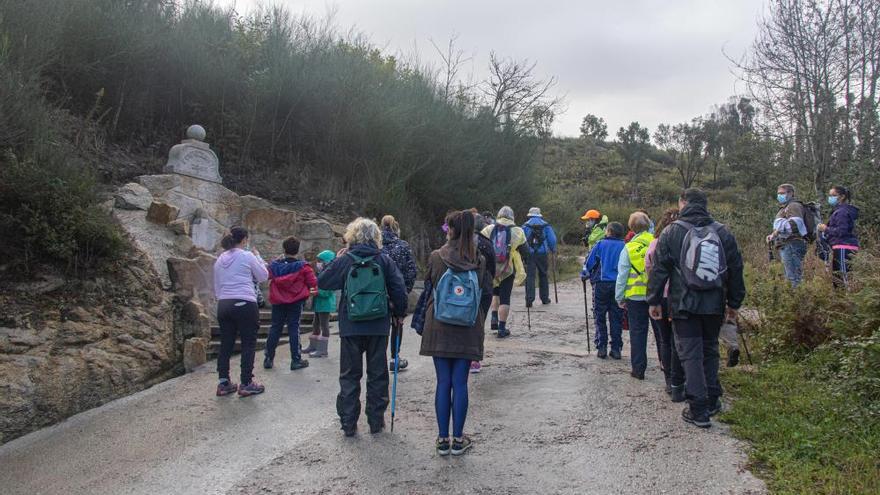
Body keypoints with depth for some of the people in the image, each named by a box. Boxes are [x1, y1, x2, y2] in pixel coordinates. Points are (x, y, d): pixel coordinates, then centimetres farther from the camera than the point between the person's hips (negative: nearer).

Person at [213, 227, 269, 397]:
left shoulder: (219, 260, 13)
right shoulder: (247, 256, -5)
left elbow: (217, 286, 16)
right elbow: (263, 277, 5)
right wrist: (258, 257, 15)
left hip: (223, 305, 6)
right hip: (244, 304, -6)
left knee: (226, 344, 11)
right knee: (248, 344, 2)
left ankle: (223, 383, 14)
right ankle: (246, 384, 3)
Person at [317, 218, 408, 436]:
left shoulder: (344, 260, -5)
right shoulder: (384, 260, -3)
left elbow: (322, 282, 1)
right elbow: (399, 289, -5)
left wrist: (335, 262, 12)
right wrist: (400, 312, 10)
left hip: (351, 328, -1)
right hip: (379, 327, 1)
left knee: (349, 376, 10)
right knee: (377, 374, 12)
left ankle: (349, 424, 13)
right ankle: (376, 421, 18)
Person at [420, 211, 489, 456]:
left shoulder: (436, 257, -7)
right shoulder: (479, 260, -4)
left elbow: (427, 286, 5)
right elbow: (487, 289, 3)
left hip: (439, 328, -1)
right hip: (467, 330, 1)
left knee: (443, 383, 7)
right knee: (460, 383, 7)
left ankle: (443, 439, 14)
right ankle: (458, 439, 13)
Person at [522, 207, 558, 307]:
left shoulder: (525, 226, 3)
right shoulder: (546, 225, 5)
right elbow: (552, 239, 3)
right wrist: (553, 250, 18)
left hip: (529, 254, -1)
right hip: (542, 254, 1)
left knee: (530, 276, -2)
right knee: (543, 275, 14)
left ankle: (529, 300, -10)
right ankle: (545, 298, 20)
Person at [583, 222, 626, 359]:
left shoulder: (600, 244, 0)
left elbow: (589, 262, 2)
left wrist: (584, 275, 18)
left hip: (601, 284, -2)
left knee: (600, 318, 8)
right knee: (616, 318, 8)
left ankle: (601, 348, 6)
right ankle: (616, 349, 9)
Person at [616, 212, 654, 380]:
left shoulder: (629, 248, -8)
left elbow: (622, 275, -4)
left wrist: (619, 298, 5)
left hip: (636, 296, -2)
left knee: (637, 332, 7)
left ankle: (638, 369, 8)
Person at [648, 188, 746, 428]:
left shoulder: (671, 232, -5)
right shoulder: (723, 233, 5)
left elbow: (659, 270, -6)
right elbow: (736, 270, 9)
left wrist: (654, 301, 2)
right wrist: (734, 303, 17)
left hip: (684, 305, -3)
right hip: (714, 305, 4)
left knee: (690, 354, 1)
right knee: (710, 350, 19)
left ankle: (698, 410, 0)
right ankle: (712, 401, 26)